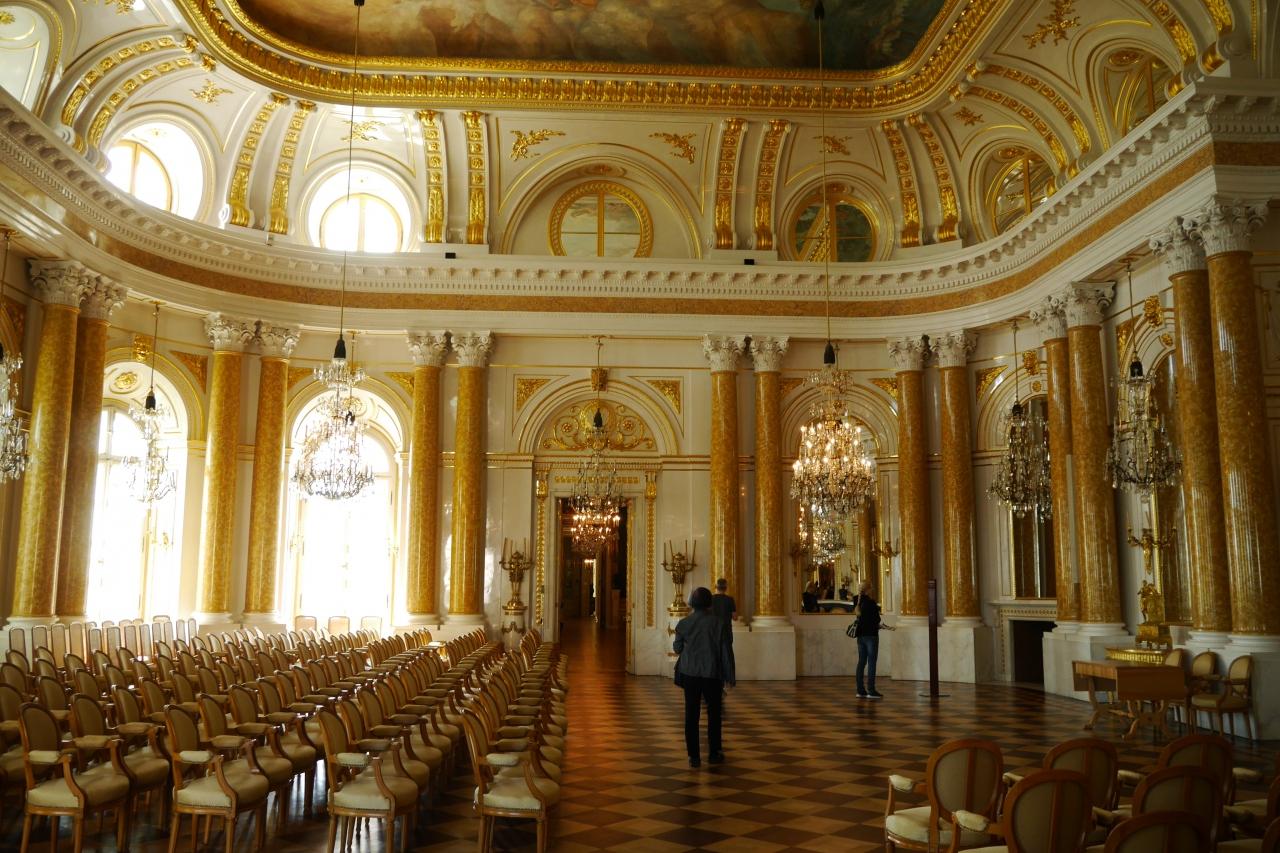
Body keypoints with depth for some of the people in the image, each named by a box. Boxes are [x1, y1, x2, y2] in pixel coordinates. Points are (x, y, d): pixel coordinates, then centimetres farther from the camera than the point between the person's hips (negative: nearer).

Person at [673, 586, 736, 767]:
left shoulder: (683, 624, -5)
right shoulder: (719, 623, -9)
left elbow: (677, 648, 7)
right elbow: (726, 651, -6)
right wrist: (730, 676, 2)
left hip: (690, 673, 1)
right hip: (713, 674, -1)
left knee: (691, 714, 6)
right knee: (714, 714, 14)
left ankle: (694, 756, 7)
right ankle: (714, 753, 19)